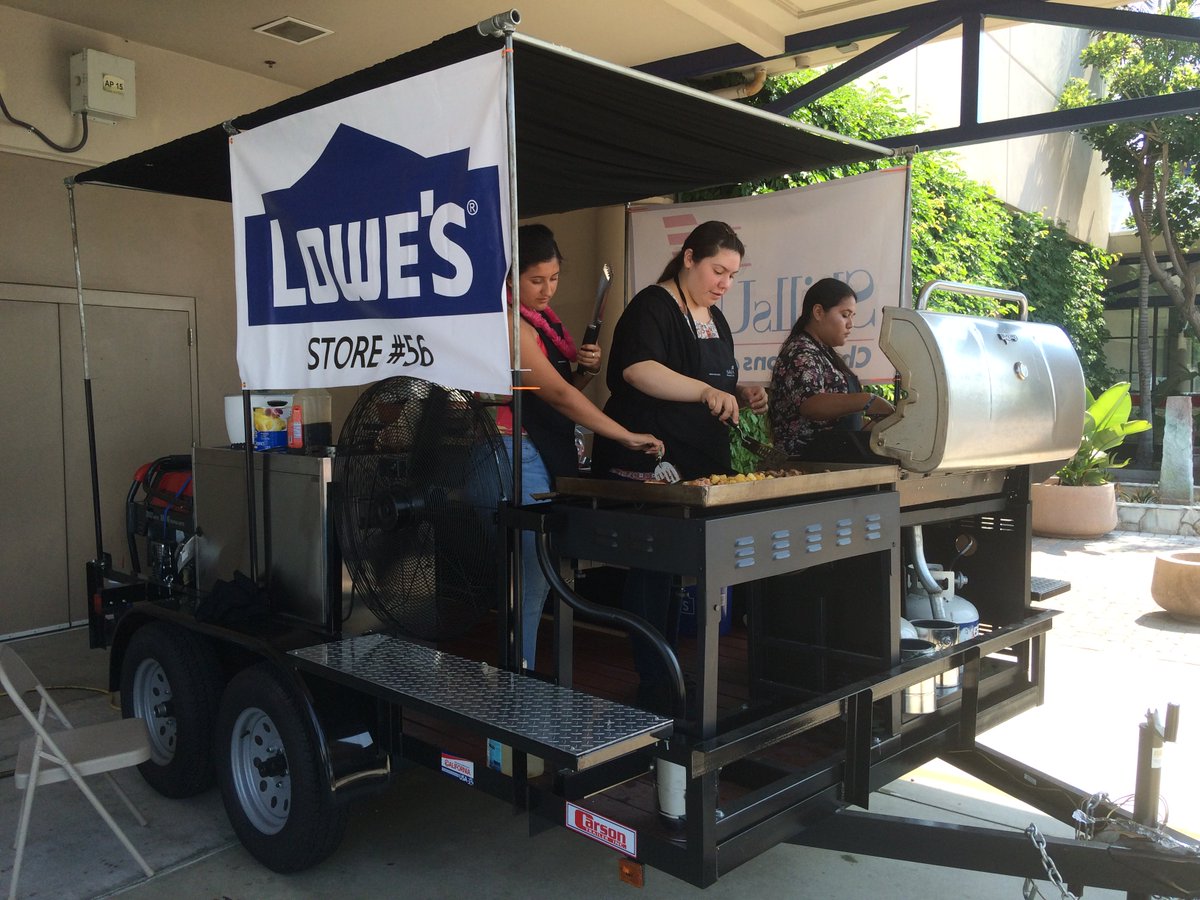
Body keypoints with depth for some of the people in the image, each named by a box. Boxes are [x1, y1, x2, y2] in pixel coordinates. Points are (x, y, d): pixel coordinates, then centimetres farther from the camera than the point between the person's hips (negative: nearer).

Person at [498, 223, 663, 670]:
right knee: (532, 579, -7)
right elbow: (557, 394, -19)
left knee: (540, 579, 10)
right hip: (518, 453, -9)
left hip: (548, 455, 9)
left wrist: (586, 369, 0)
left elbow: (565, 389, 22)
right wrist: (628, 437, -18)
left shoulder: (544, 318, 15)